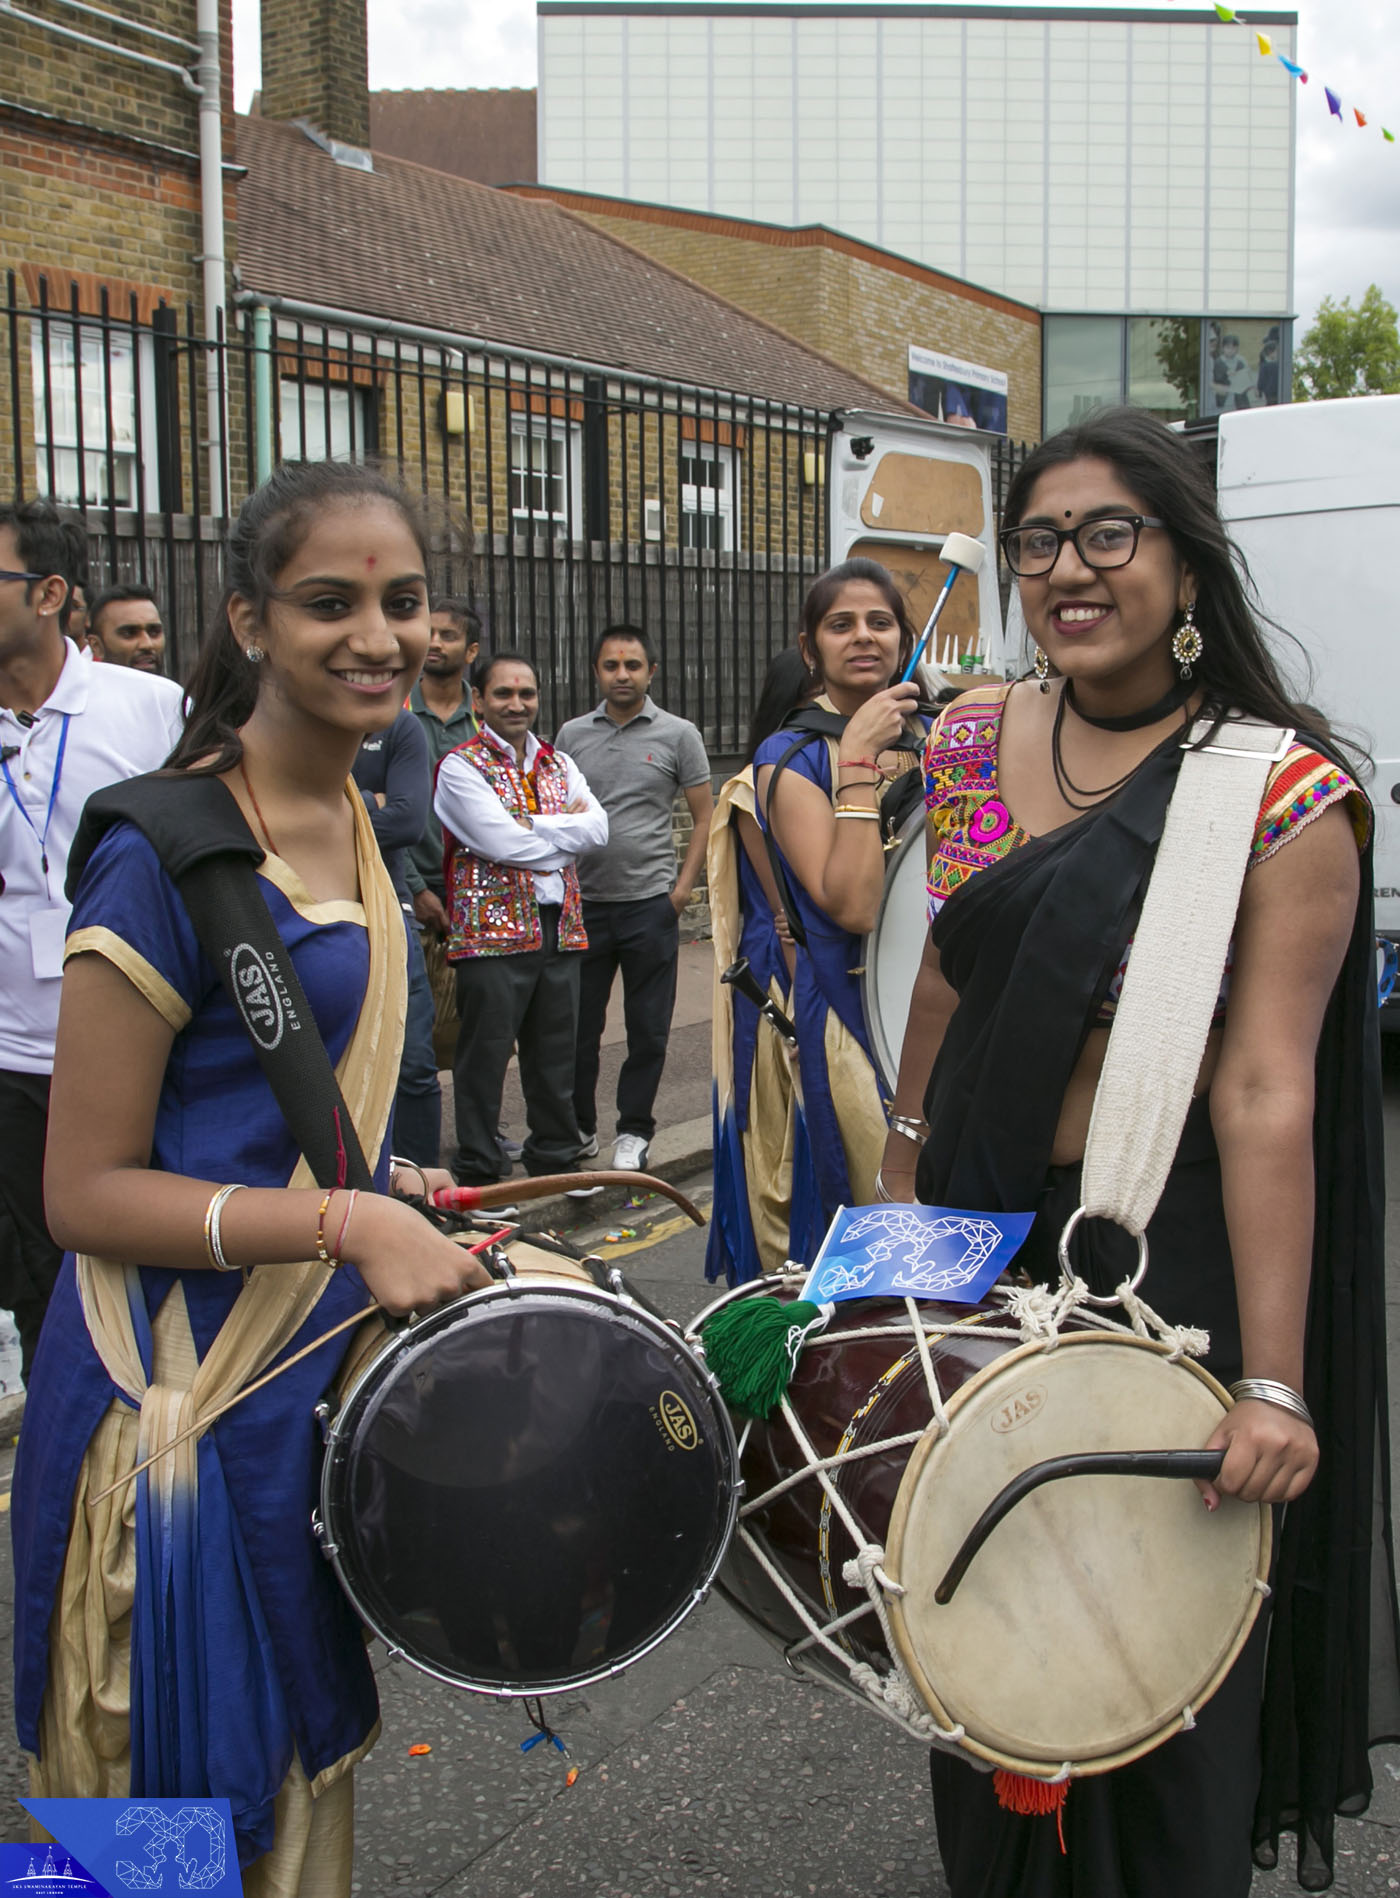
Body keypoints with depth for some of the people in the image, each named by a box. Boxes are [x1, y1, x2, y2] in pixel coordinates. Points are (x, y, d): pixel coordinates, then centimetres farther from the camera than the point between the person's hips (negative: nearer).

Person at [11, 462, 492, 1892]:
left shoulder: (350, 821, 6)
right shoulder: (168, 854, -20)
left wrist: (396, 1195, 6)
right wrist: (343, 1224, -25)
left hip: (319, 1367, 8)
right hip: (179, 1394, -8)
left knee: (298, 1762, 23)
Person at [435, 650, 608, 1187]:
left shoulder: (558, 764, 16)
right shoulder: (461, 766, -4)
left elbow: (598, 826, -1)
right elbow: (501, 842, -16)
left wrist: (530, 826, -12)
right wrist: (566, 828, -4)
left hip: (560, 925, 6)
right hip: (492, 928, -6)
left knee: (556, 1051, 13)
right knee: (485, 1054, -1)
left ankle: (555, 1157, 26)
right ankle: (477, 1172, 9)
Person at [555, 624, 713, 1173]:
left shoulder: (678, 735, 1)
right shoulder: (572, 735, 7)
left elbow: (704, 816, 3)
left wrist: (682, 888, -6)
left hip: (649, 902, -2)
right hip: (582, 902, 2)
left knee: (648, 1029, 4)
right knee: (578, 1025, 9)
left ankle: (634, 1131, 18)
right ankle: (579, 1127, 23)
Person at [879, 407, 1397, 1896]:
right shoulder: (974, 738, 0)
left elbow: (1266, 1093, -22)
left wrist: (1272, 1380, -24)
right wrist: (901, 1179, 14)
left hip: (1162, 1250, -5)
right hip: (977, 1228, 5)